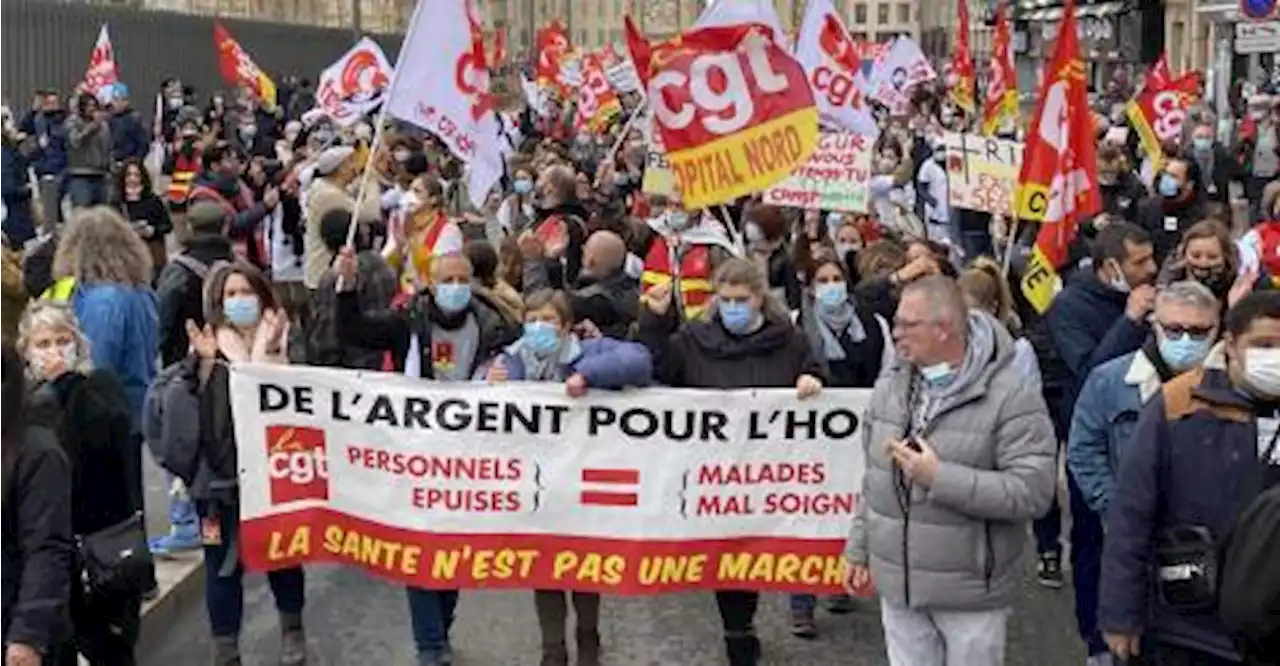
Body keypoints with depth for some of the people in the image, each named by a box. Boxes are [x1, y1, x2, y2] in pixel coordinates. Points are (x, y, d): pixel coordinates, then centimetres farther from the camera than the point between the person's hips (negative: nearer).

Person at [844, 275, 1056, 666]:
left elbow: (1033, 492, -23)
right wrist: (860, 550, 14)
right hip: (898, 582, 6)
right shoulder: (889, 386, 4)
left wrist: (939, 478, -26)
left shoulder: (1010, 397, -17)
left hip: (970, 591, -5)